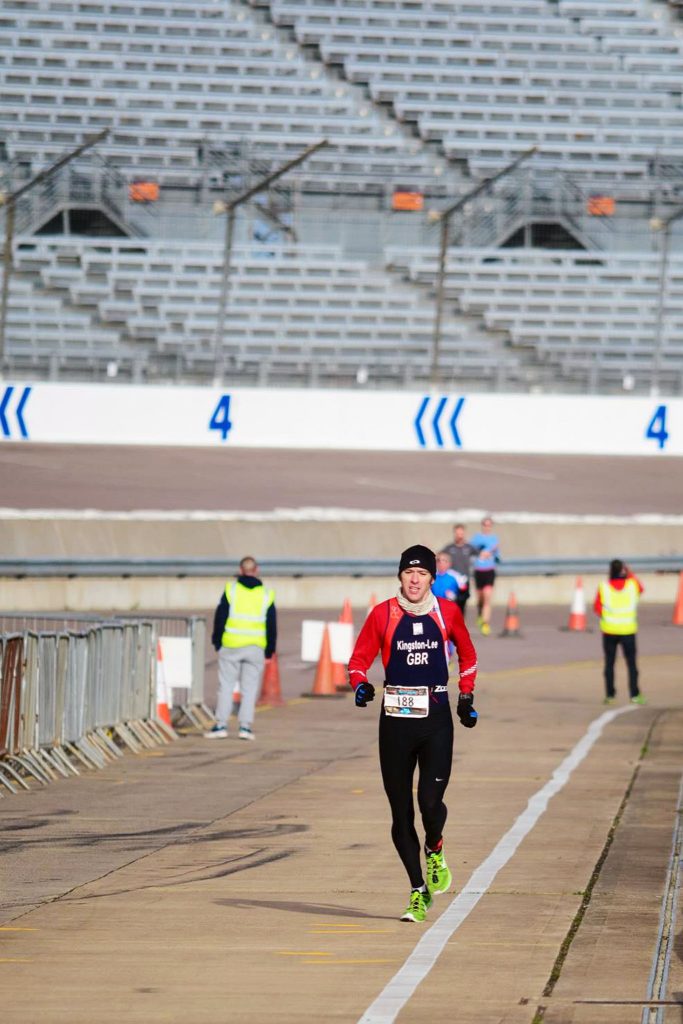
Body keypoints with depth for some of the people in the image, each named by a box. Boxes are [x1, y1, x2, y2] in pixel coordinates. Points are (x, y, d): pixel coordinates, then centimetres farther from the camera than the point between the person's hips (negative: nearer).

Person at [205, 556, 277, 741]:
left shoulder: (231, 589, -2)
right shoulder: (266, 594, 3)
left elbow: (220, 619, -1)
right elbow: (272, 626, 6)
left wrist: (217, 642, 8)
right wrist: (269, 651, 14)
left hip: (231, 647, -1)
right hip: (256, 648, 1)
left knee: (226, 686, 4)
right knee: (250, 689, 5)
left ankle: (221, 725, 2)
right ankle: (245, 726, 1)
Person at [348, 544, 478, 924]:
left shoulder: (447, 612, 4)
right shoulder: (383, 614, 1)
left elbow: (467, 655, 21)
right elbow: (360, 657, 6)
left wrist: (467, 697, 19)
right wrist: (361, 684, -14)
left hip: (436, 719, -1)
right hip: (396, 720, 1)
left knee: (430, 801, -16)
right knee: (401, 810, 2)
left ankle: (435, 850, 19)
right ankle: (419, 892, 14)